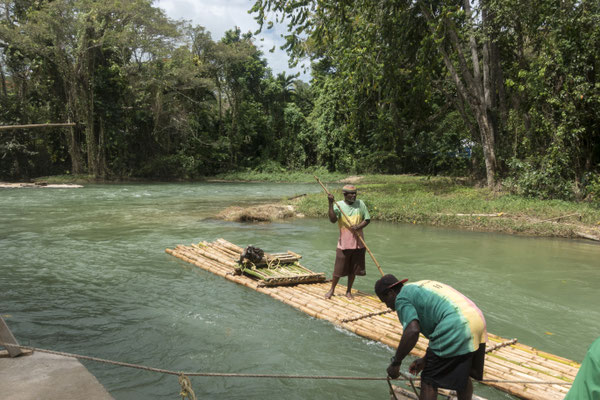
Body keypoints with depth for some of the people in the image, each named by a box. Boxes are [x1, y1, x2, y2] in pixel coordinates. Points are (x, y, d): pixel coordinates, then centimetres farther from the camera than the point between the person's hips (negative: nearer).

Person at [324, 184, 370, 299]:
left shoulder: (360, 203, 2)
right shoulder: (338, 205, -6)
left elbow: (367, 219, 5)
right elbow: (333, 220, -20)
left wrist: (358, 226, -14)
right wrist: (330, 203, -28)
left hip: (358, 242, 2)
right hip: (344, 243, -2)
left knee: (353, 269, 10)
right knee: (338, 269, 2)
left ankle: (349, 291, 25)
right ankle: (332, 289, 21)